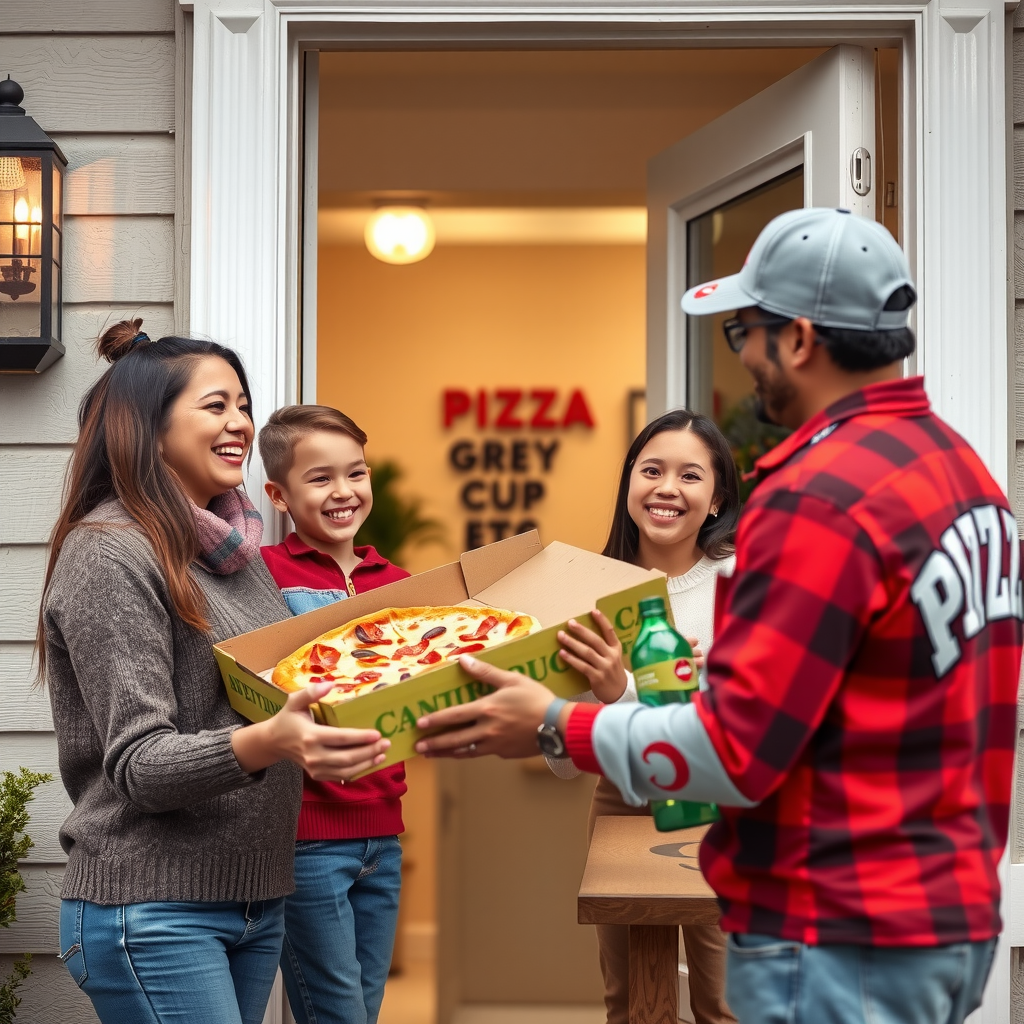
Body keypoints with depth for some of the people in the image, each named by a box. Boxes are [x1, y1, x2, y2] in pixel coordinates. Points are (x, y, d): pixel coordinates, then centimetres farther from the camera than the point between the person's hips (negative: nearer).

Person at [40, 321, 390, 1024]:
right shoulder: (107, 553, -11)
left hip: (257, 900, 8)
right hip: (154, 912, -8)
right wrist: (269, 743, -34)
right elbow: (139, 765, -17)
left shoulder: (235, 550, 13)